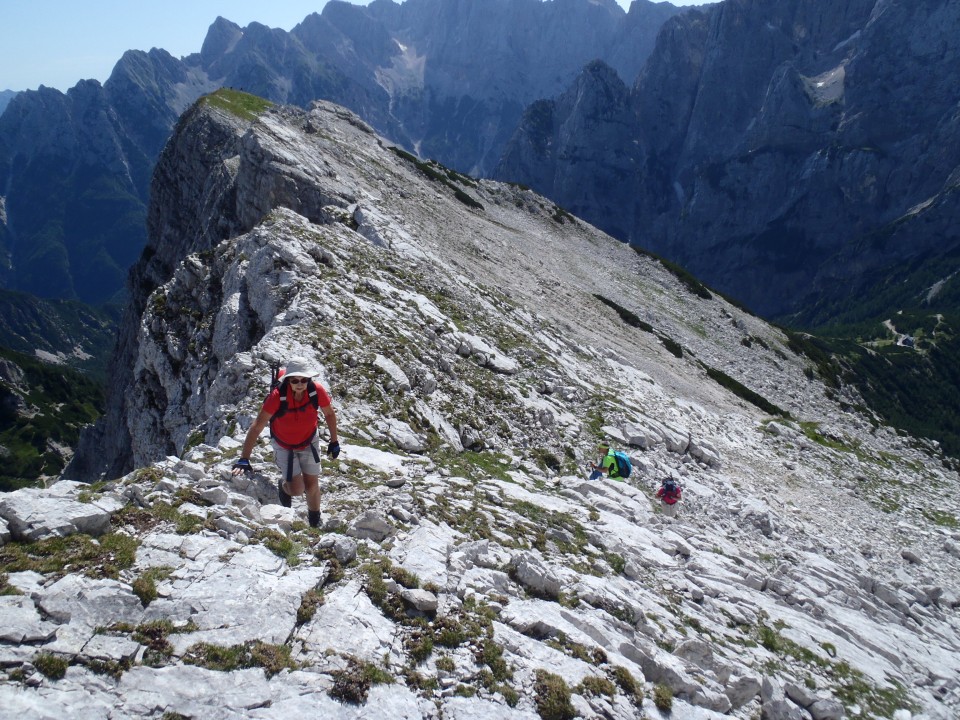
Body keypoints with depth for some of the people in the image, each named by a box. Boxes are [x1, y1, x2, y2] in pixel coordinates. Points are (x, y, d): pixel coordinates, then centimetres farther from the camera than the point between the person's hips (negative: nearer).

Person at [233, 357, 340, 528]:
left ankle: (315, 521, 34)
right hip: (284, 446, -2)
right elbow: (256, 427, -33)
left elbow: (329, 414, -7)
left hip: (309, 442, 2)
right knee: (297, 489, -6)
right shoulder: (277, 396, -34)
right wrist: (244, 459, -37)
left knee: (311, 484, 6)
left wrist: (334, 441, 1)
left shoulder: (317, 391, -27)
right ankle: (284, 486, 32)